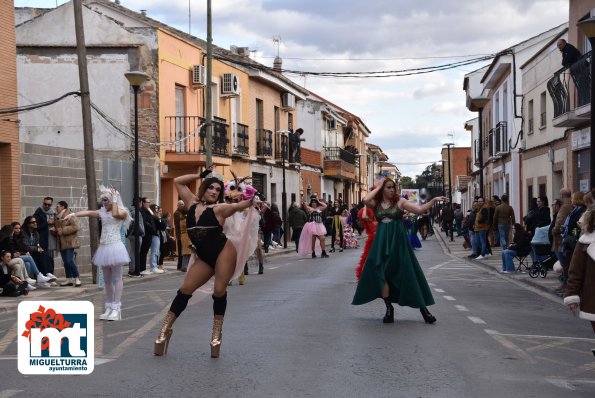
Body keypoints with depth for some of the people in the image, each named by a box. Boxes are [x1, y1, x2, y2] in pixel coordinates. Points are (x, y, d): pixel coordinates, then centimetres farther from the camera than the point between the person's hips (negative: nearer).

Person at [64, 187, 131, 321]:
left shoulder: (122, 212, -2)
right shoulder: (102, 212, 14)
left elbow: (115, 214, -23)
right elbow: (88, 212, 2)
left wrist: (115, 198, -11)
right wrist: (73, 214, -12)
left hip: (115, 246, -6)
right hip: (104, 247, 6)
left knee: (117, 277, -5)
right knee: (107, 279, 8)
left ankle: (116, 308, -6)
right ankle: (109, 308, 13)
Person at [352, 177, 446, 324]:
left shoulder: (400, 201, 2)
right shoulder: (376, 203, 6)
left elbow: (419, 209, -4)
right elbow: (365, 200, -16)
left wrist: (434, 200, -16)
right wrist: (378, 187, -5)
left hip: (398, 240, -2)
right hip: (381, 241, 2)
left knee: (408, 273, -3)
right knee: (381, 273, -4)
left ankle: (423, 308, 1)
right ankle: (389, 308, 7)